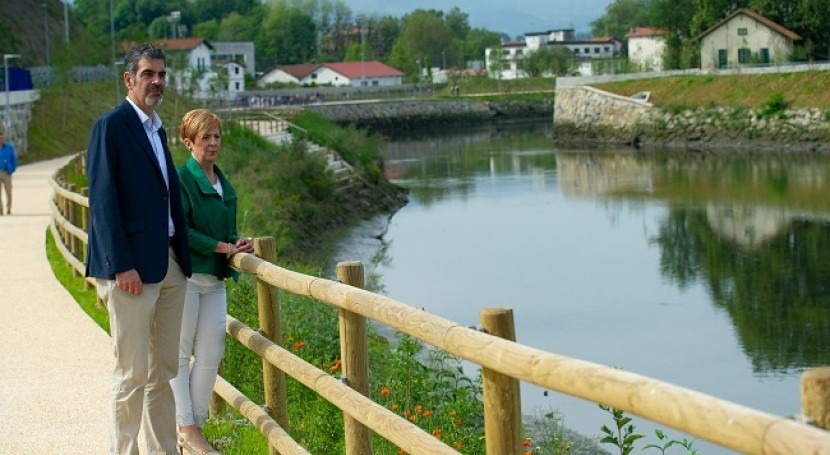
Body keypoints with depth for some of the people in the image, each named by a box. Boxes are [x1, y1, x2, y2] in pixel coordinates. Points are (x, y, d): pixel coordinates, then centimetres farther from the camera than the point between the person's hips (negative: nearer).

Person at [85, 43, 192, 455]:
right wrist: (121, 266, -19)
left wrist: (183, 256, 10)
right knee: (132, 373, -4)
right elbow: (103, 201, -13)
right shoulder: (111, 126, -7)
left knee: (163, 371, 12)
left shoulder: (156, 129, 17)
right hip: (133, 267, -8)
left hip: (170, 263, 8)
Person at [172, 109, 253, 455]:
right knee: (180, 354, 0)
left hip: (215, 278, 7)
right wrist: (224, 247, -14)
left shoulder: (224, 184, 16)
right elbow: (181, 231, -15)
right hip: (186, 275, -7)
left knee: (211, 355, 4)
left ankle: (194, 427, 12)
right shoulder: (181, 179, -7)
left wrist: (238, 244, 1)